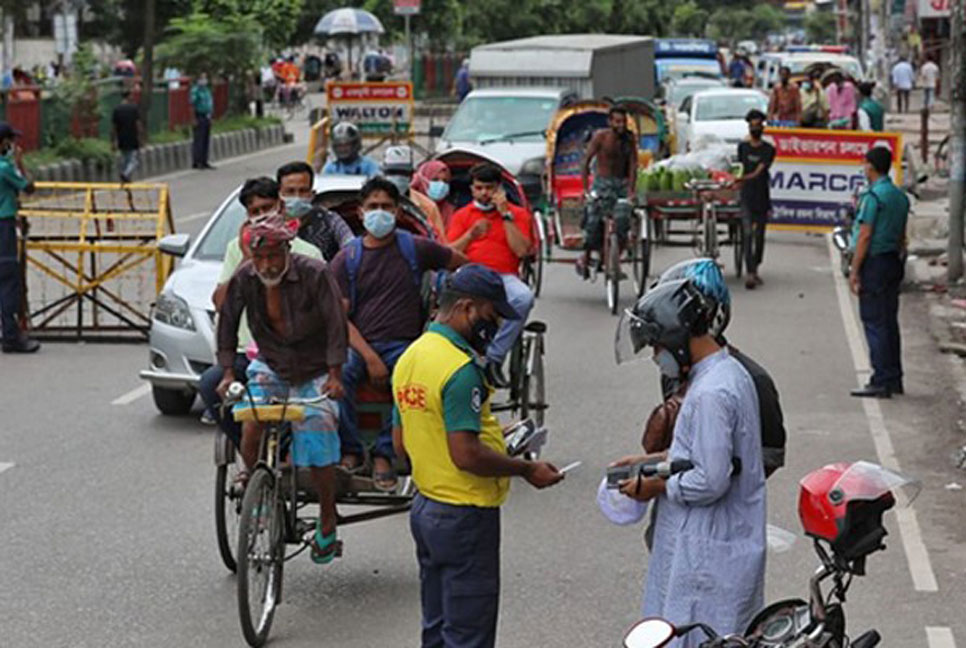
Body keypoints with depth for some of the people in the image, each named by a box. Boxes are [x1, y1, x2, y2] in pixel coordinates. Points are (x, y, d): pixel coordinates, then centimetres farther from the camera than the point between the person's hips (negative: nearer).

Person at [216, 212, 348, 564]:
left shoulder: (315, 274, -21)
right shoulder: (244, 279, -11)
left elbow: (335, 325, -18)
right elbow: (227, 323, 1)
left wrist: (334, 375, -23)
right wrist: (228, 372, -5)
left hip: (314, 371, -3)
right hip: (270, 366, 3)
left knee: (319, 445, -11)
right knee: (250, 432, -19)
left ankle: (327, 525, 9)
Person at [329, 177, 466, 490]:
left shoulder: (415, 249, 9)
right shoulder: (346, 260, 8)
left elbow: (463, 264, 23)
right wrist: (369, 357, -14)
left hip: (403, 345, -1)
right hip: (358, 343, 1)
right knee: (338, 372, -34)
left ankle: (384, 453, -20)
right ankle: (350, 450, -20)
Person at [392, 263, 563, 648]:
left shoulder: (409, 358, 8)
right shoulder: (460, 369, -21)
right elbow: (466, 455, -25)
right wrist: (527, 470, -13)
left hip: (424, 508, 9)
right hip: (464, 516, -9)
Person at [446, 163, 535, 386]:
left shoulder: (518, 214, 16)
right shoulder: (462, 215, 22)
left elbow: (521, 250, 0)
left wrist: (506, 214, -2)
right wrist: (470, 235, -5)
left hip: (504, 276, 0)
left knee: (524, 297, -37)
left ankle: (494, 357, -26)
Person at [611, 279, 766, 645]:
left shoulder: (710, 394, -23)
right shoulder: (731, 371, 10)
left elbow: (709, 482, -25)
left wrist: (656, 486, -11)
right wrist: (652, 461, 16)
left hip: (708, 553, -10)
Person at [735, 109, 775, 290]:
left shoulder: (768, 150, -3)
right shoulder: (742, 147, 6)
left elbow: (759, 171, -15)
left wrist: (744, 178, -30)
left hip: (762, 197, 0)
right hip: (746, 196, 0)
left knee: (759, 235, 8)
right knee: (747, 234, -12)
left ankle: (755, 269, 23)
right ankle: (751, 273, -18)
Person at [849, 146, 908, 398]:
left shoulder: (872, 196, -15)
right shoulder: (900, 196, 12)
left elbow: (864, 236, -17)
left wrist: (854, 271, -14)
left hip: (874, 263, -9)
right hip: (894, 261, 9)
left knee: (874, 323, -6)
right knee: (889, 321, 13)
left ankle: (881, 382, -7)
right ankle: (894, 379, 16)